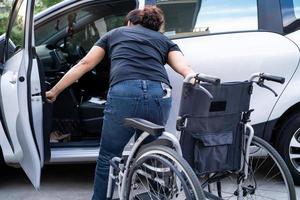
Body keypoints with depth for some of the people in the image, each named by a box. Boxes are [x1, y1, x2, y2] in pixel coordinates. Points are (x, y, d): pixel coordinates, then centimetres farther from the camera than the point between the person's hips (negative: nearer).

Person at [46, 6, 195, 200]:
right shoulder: (165, 41, 30)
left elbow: (84, 65, 26)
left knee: (108, 158, 15)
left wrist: (54, 91, 33)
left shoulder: (115, 34, 30)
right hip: (159, 96, 2)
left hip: (124, 95, -1)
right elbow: (185, 69, 11)